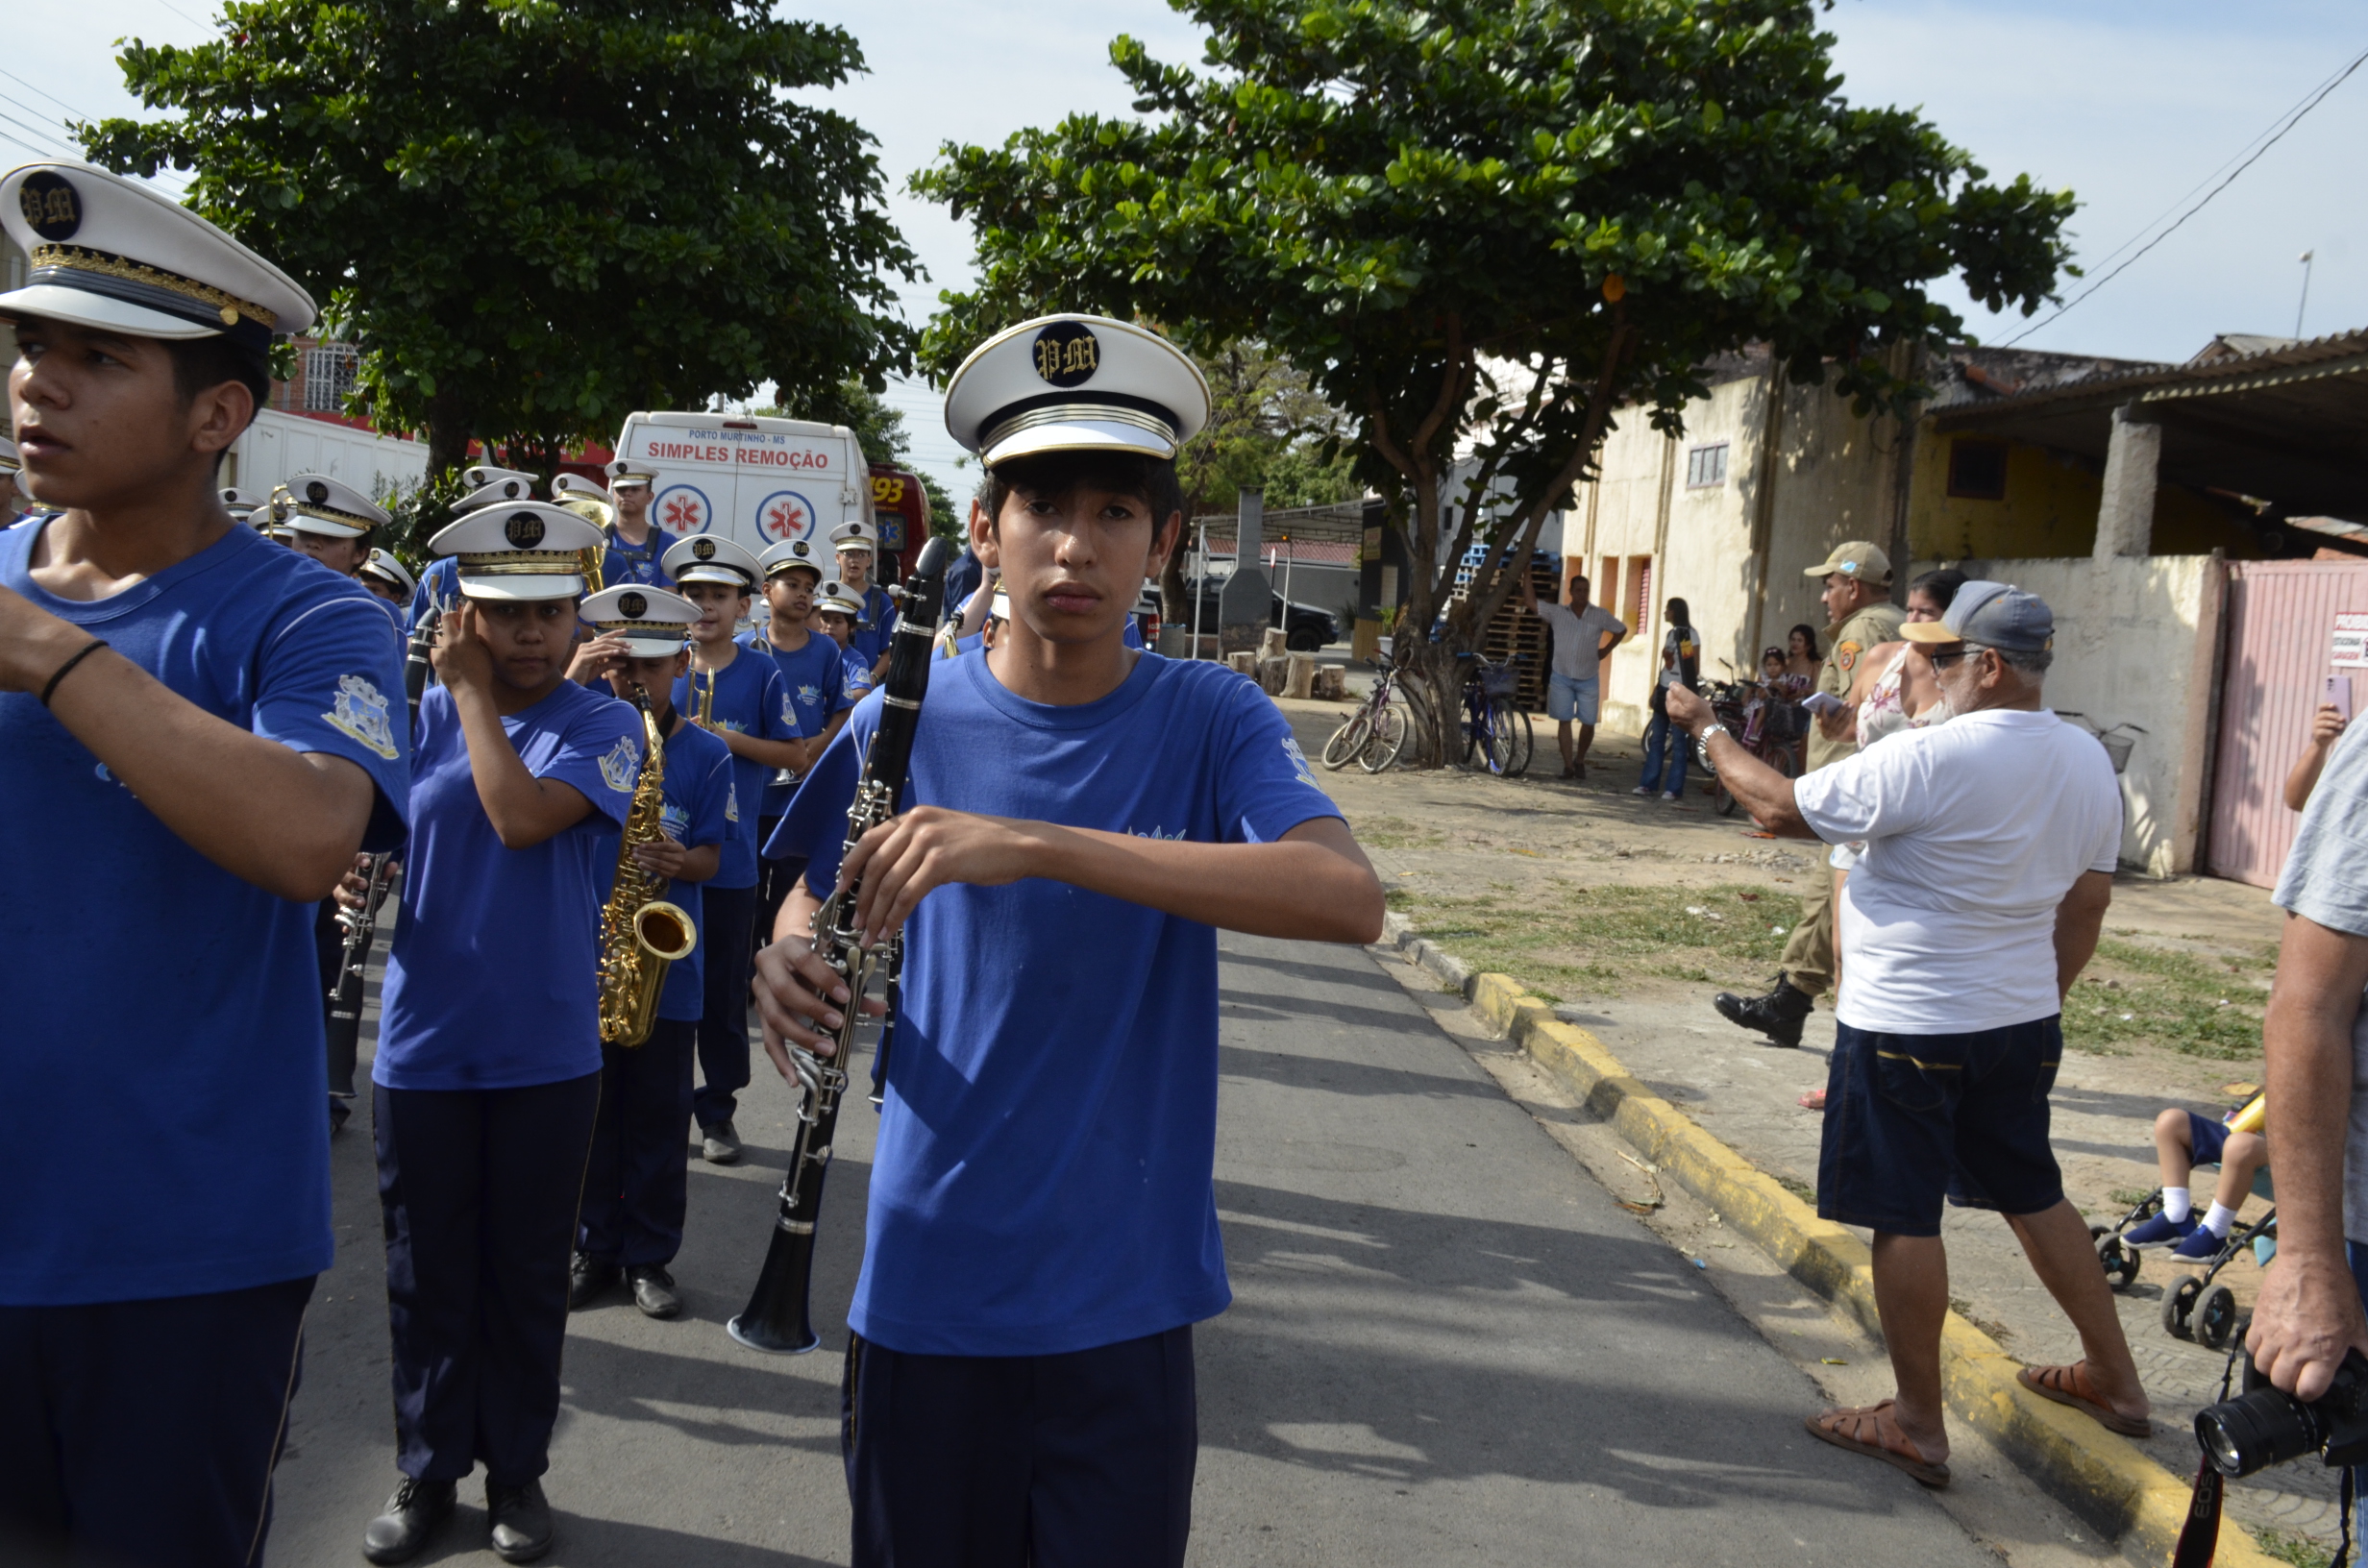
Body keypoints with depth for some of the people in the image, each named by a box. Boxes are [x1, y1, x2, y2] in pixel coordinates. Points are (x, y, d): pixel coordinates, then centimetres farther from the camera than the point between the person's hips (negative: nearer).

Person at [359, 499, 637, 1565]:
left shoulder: (602, 725, -5)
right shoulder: (420, 713, 3)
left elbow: (521, 816, -22)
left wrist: (473, 688, -13)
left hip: (545, 1053, -2)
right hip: (422, 1045, 2)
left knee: (526, 1275, 10)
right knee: (428, 1275, 12)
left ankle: (517, 1472, 27)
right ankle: (428, 1472, 29)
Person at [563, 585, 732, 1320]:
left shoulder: (706, 754, 0)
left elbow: (710, 857, 1)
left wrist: (680, 861, -23)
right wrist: (570, 681, -24)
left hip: (665, 963, 0)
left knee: (659, 1116, 7)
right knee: (589, 1111, 10)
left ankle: (650, 1256, 20)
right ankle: (595, 1249, 24)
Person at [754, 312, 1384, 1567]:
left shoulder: (1208, 719, -7)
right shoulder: (909, 721, -4)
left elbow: (1349, 899, -25)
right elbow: (815, 901, 11)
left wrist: (1037, 844, -33)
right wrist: (789, 964, -15)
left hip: (1123, 1298, -1)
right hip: (926, 1284, 1)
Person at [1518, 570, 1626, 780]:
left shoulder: (1601, 615, -1)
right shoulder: (1557, 612, -1)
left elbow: (1621, 629, 14)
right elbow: (1531, 602, -5)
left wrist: (1606, 650, 7)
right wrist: (1526, 574, -10)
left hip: (1589, 680, 0)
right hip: (1561, 677, 0)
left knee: (1588, 723, 0)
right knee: (1564, 721, -2)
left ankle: (1580, 760, 20)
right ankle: (1568, 765, 1)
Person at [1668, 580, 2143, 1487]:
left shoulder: (1929, 758, -22)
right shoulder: (2088, 762, 3)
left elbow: (1782, 810, -17)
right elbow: (2088, 905, 11)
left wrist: (1707, 730, -3)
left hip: (1908, 1027, -8)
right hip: (2023, 1021, 8)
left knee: (1904, 1217, 3)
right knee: (2032, 1195, 22)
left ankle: (1917, 1424, 13)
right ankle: (2115, 1380, 33)